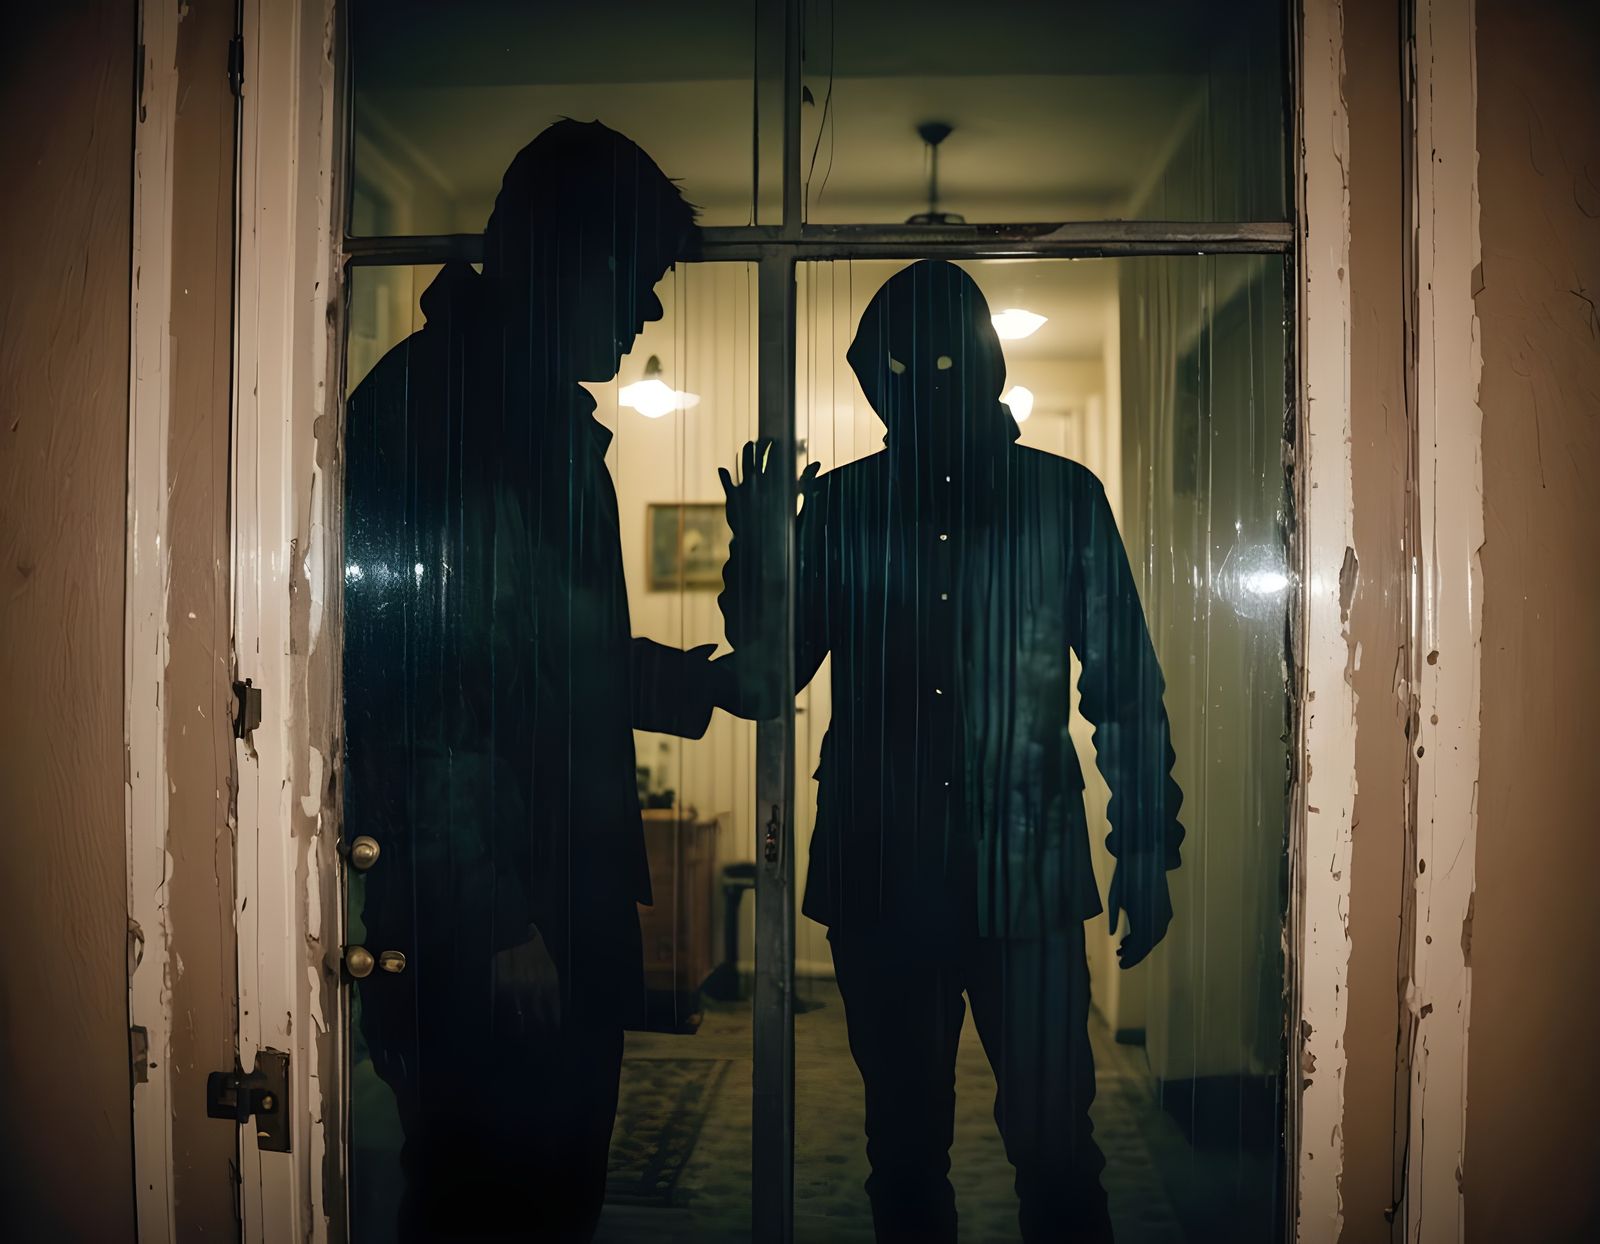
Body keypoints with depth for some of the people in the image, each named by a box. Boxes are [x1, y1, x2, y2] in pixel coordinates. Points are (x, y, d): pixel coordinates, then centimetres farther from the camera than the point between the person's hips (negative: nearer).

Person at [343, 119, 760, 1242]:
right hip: (480, 931, -9)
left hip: (575, 906, 9)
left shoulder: (559, 424, 19)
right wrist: (494, 918, -18)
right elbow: (415, 673, -18)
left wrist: (705, 684, 15)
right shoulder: (429, 402, -11)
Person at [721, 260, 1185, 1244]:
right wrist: (755, 560, -9)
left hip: (1026, 873, -2)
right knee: (905, 1142, 13)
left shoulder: (1064, 496, 4)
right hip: (880, 876, 2)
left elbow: (1127, 686, 6)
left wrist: (1147, 854, 3)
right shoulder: (840, 504, 7)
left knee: (1055, 1144, 1)